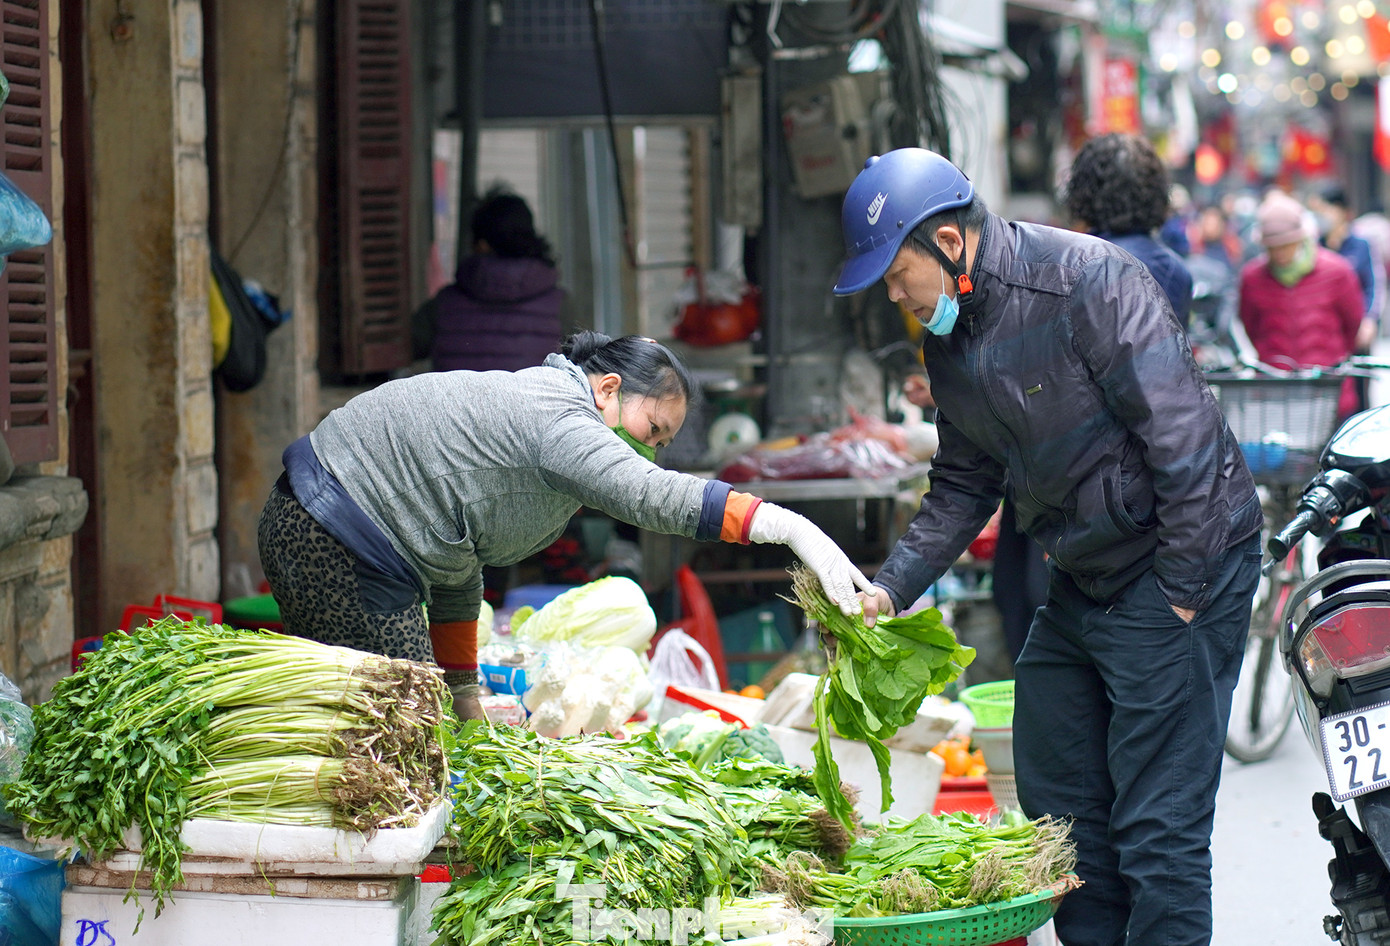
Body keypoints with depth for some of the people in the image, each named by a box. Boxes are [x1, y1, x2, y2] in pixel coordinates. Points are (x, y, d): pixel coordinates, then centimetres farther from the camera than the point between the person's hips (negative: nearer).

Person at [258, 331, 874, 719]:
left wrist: (466, 700, 24)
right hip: (331, 545, -11)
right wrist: (791, 527, -43)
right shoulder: (558, 421, -18)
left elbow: (457, 568, 23)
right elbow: (652, 496, -36)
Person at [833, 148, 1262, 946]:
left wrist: (1180, 595, -20)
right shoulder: (950, 337, 6)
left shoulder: (1088, 282, -20)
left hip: (1184, 559, -9)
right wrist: (890, 590, 2)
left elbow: (1185, 439, -22)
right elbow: (964, 488, 15)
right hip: (1081, 580, 9)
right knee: (1057, 798, 14)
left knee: (1158, 822, -9)